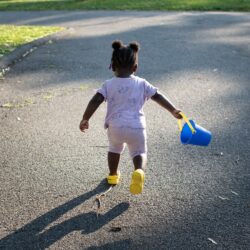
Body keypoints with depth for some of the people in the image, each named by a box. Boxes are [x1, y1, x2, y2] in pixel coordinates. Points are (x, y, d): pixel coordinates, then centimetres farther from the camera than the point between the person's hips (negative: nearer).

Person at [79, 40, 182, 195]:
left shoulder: (108, 85, 2)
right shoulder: (141, 84, 5)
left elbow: (95, 101, -7)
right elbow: (158, 97, 9)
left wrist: (85, 119, -2)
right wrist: (173, 110, 18)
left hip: (115, 127, 1)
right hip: (137, 127, 0)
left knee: (115, 149, 29)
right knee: (140, 152, 17)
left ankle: (113, 175, 41)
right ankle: (139, 171, -13)